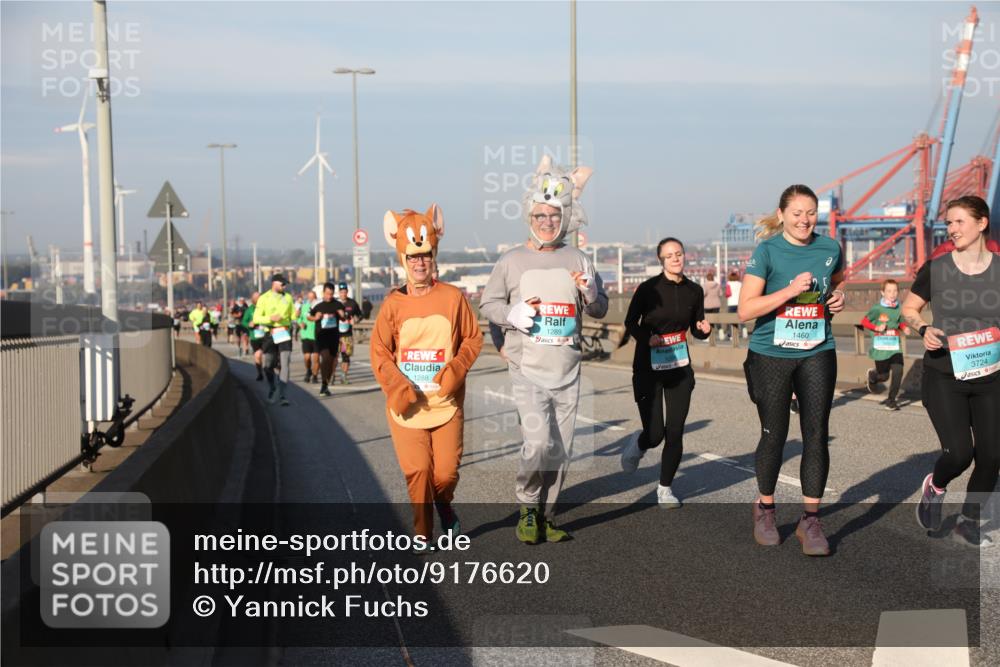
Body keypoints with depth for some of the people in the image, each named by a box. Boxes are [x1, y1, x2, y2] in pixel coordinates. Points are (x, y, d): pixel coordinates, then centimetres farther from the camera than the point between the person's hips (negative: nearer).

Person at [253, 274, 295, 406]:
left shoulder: (288, 297, 8)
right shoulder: (264, 298, 0)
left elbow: (293, 315, 14)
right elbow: (256, 318, -3)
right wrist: (270, 318, -18)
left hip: (285, 334, 1)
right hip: (270, 334, -1)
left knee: (286, 364, -10)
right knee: (268, 366, 6)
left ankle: (282, 394, -8)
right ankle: (272, 389, 32)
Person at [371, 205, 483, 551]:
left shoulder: (453, 297, -1)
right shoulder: (393, 304, -1)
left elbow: (473, 338, 5)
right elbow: (380, 351, 0)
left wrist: (454, 373, -10)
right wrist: (399, 388, -12)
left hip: (447, 402, 0)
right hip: (407, 404, 0)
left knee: (446, 471, 3)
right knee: (417, 471, -2)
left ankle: (445, 507, 37)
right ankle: (422, 532, 17)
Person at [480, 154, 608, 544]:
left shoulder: (578, 261, 8)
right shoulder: (512, 261, 2)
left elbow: (600, 311, 12)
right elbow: (487, 303, 7)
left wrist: (590, 291, -10)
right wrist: (513, 314, -13)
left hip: (568, 373, 3)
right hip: (527, 370, -3)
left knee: (559, 452, 8)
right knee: (538, 442, -18)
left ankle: (545, 517, 23)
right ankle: (527, 510, 4)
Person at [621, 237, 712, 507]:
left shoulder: (694, 291, 2)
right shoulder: (648, 288, -10)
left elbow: (696, 330, 12)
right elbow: (630, 322, 1)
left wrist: (704, 329, -11)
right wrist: (646, 338, -18)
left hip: (680, 368, 3)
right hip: (648, 367, -3)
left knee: (675, 433, 1)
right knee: (654, 434, -6)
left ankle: (665, 488, 18)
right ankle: (636, 447, 31)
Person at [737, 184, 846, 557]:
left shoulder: (829, 248, 3)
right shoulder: (767, 251, -9)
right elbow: (745, 309, -14)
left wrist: (838, 298, 3)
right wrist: (790, 290, -23)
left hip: (817, 353, 3)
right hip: (771, 355, -3)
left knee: (817, 434, -2)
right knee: (774, 435, 7)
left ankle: (810, 520, 7)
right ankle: (765, 509, 28)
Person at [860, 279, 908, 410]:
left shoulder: (899, 308, 2)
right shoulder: (877, 308, -11)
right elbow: (864, 321, -6)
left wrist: (904, 328, -3)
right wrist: (876, 327, -20)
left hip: (895, 347, 3)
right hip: (880, 348, -3)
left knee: (898, 372, -12)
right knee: (884, 376, 5)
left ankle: (891, 401, 4)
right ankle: (871, 375, 42)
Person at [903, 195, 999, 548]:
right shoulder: (935, 269, -4)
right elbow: (908, 309, 8)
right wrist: (923, 329, -12)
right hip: (943, 377, -2)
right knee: (959, 452, -13)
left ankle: (969, 522, 27)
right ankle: (934, 487, 22)